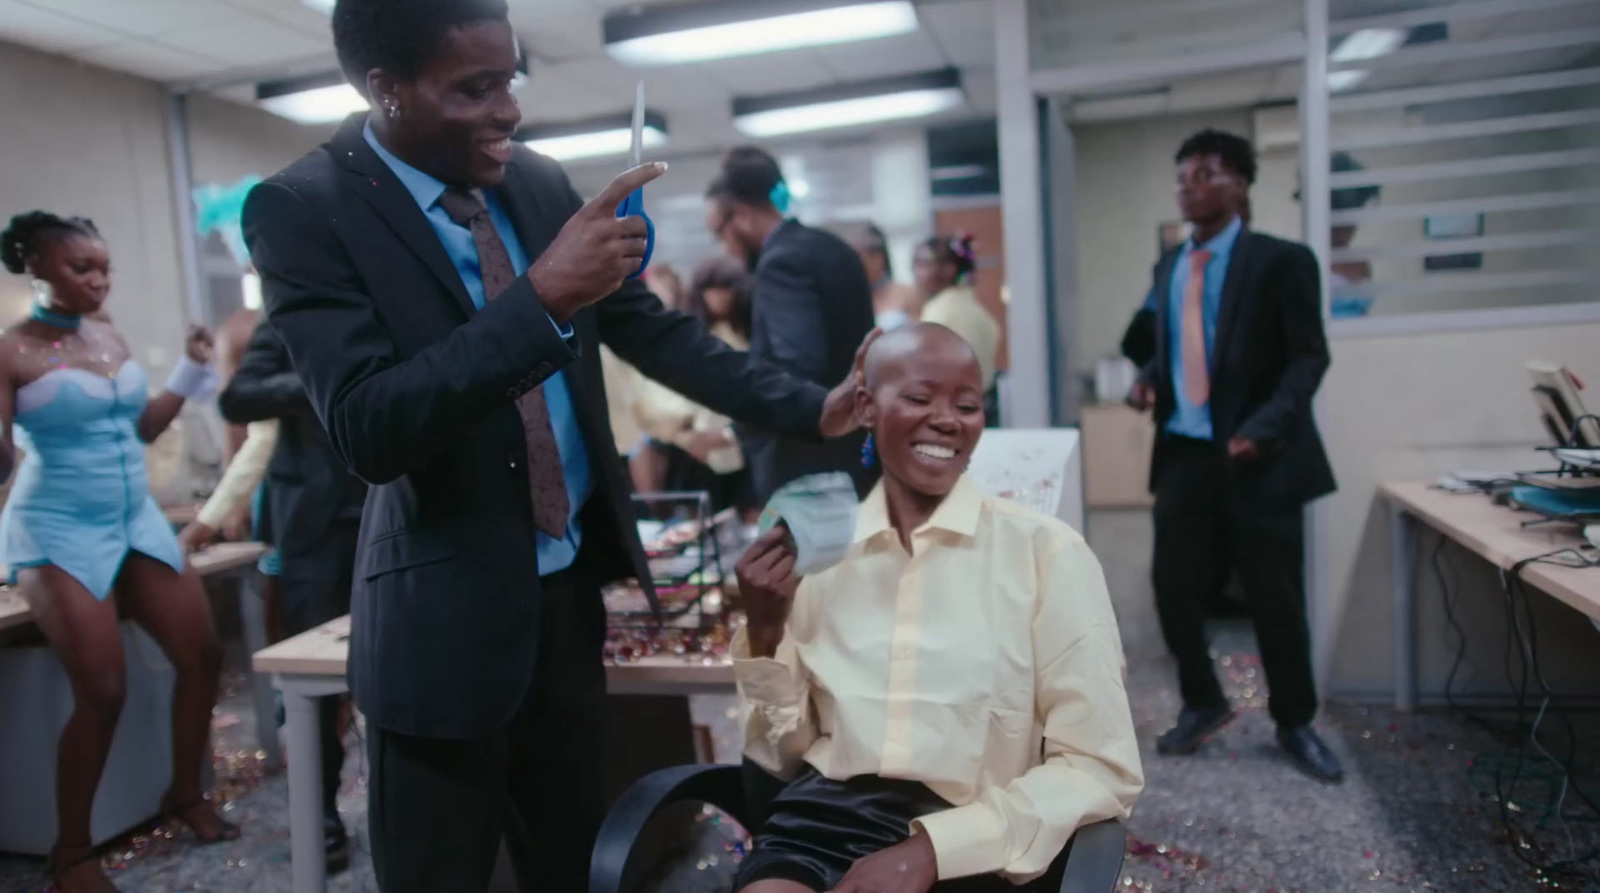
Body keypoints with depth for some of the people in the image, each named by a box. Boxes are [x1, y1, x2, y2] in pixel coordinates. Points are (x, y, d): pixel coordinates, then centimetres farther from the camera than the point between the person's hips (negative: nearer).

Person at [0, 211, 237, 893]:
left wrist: (191, 370, 10)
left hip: (136, 518, 7)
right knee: (102, 692, -11)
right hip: (59, 529, -6)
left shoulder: (109, 334, 8)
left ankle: (185, 793, 24)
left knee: (202, 654, 3)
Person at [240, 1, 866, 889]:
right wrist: (542, 295, -33)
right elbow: (368, 431, -26)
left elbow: (650, 327, 8)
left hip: (569, 585, 5)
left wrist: (812, 409, 3)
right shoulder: (303, 209, -14)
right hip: (447, 615, -5)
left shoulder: (539, 182, 2)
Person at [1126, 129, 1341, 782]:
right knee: (1173, 588, 4)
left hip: (1257, 457, -4)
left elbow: (1308, 356, -9)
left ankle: (1295, 724, 28)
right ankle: (1202, 704, 28)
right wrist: (1151, 378, -3)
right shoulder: (1169, 266, 12)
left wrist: (1265, 427, -24)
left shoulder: (1281, 260, -6)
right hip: (1184, 453, 5)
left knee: (1276, 599, 6)